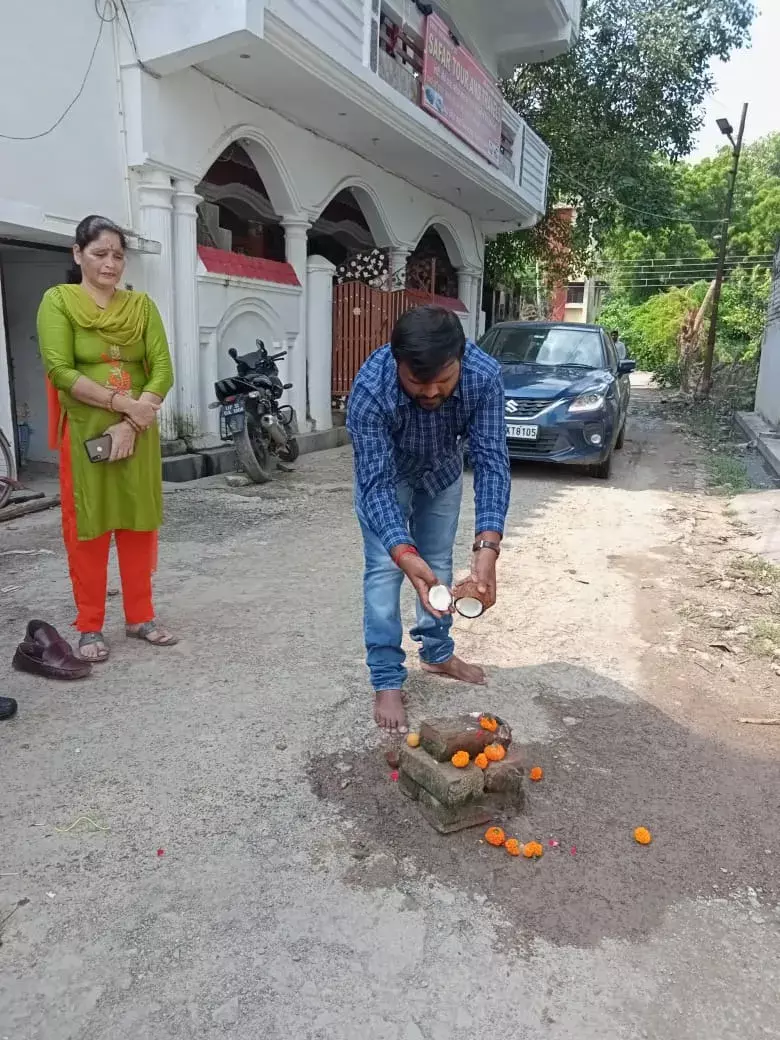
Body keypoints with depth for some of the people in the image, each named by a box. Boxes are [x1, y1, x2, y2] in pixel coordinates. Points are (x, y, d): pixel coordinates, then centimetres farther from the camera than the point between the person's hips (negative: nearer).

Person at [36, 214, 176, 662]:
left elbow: (163, 370, -2)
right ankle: (90, 627, 16)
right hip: (84, 432, -2)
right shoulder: (58, 300, -1)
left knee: (139, 524, 8)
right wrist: (122, 402, -18)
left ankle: (141, 616, 22)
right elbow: (60, 370, -12)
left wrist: (131, 423, -13)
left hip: (138, 433, 3)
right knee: (87, 528, 5)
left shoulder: (141, 304, 7)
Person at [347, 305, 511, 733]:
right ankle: (386, 680, 6)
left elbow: (491, 460, -34)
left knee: (439, 563, 13)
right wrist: (404, 553, -52)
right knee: (384, 570, -7)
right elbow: (377, 483, -38)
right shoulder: (369, 390, -41)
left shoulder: (484, 374, -35)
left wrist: (487, 545, -46)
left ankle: (437, 653, 34)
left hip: (443, 470, 3)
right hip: (384, 472, -2)